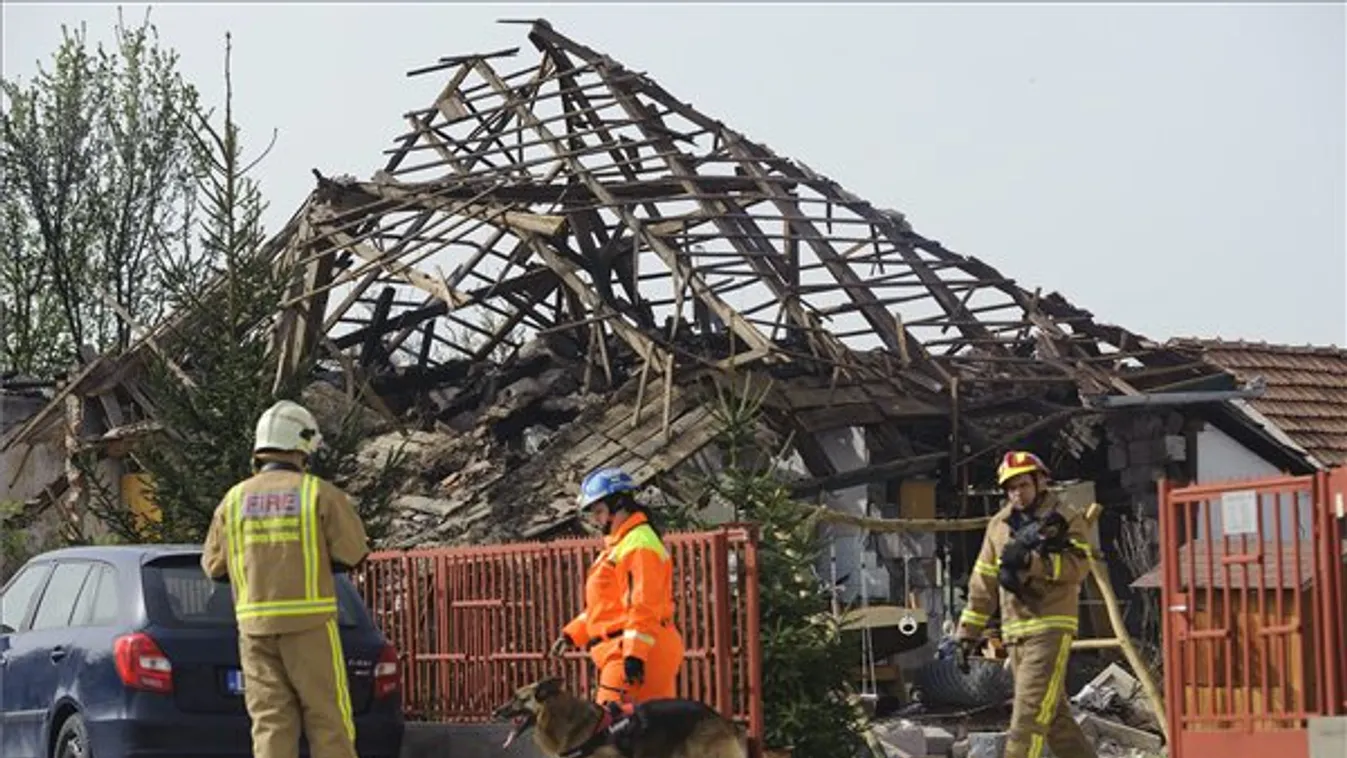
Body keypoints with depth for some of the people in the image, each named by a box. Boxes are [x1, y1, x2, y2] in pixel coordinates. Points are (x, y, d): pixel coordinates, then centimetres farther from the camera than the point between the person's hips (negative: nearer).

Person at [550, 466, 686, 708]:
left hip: (634, 653, -10)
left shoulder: (640, 545, -11)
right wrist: (572, 634, 21)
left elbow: (644, 606, -20)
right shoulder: (617, 547, 23)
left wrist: (635, 653, -25)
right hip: (622, 651, 10)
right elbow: (606, 605, 28)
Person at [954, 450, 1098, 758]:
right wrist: (967, 634, 11)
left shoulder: (1065, 519, 0)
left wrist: (1031, 560, -25)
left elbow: (1079, 565, -16)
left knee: (1031, 708, -14)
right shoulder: (999, 525, 15)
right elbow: (983, 584, 16)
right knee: (1052, 711, 10)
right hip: (1015, 630, 6)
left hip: (1051, 627, -6)